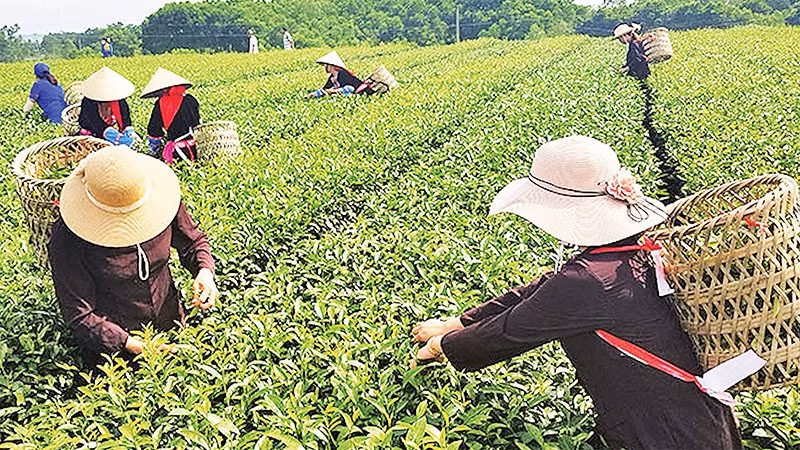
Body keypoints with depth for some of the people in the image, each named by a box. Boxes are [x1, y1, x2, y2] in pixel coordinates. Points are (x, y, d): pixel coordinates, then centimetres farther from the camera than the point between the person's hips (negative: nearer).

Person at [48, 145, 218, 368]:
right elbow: (79, 316, -17)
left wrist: (205, 271, -16)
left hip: (171, 328, 3)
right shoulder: (67, 241, -22)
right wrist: (130, 344, -27)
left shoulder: (160, 199, -14)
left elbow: (193, 241, 5)